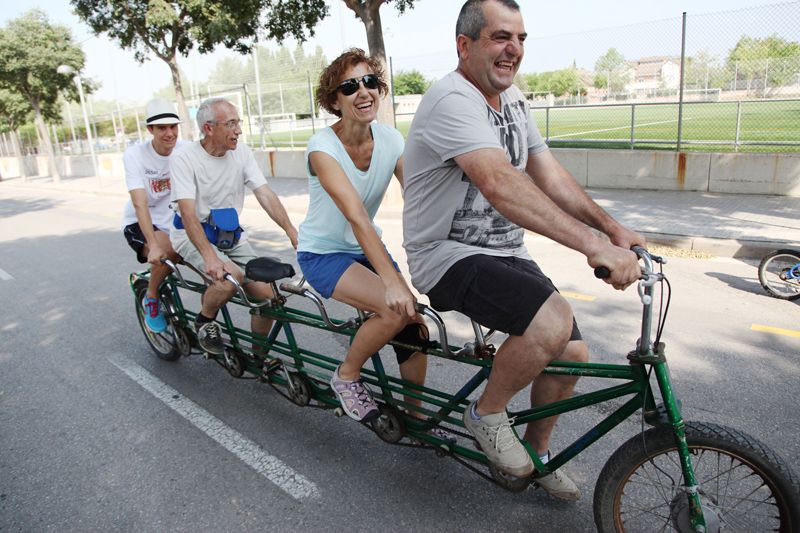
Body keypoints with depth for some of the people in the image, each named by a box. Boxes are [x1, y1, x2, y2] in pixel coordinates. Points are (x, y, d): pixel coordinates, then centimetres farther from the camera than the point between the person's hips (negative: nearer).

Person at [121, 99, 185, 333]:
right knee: (168, 251, -34)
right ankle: (151, 299, -5)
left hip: (175, 220, 4)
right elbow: (140, 205, -28)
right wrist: (154, 245, -41)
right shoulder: (135, 155, -18)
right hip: (139, 224, -3)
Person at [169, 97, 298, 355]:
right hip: (193, 235, -4)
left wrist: (292, 232, -23)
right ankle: (204, 322, -1)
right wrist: (210, 256, -38)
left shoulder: (242, 152, -2)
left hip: (231, 236, 4)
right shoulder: (184, 159, -15)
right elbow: (188, 213, -24)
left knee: (266, 293, -13)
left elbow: (266, 195, -9)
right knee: (230, 276, -33)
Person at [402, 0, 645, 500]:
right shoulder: (452, 99, -20)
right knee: (554, 320, -30)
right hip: (448, 254, -9)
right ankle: (487, 415, -2)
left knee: (572, 352, 6)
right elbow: (500, 184, -36)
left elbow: (549, 174, 5)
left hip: (504, 251, 9)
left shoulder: (513, 99, 11)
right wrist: (592, 245, -41)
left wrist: (612, 226, -7)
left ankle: (537, 451, 31)